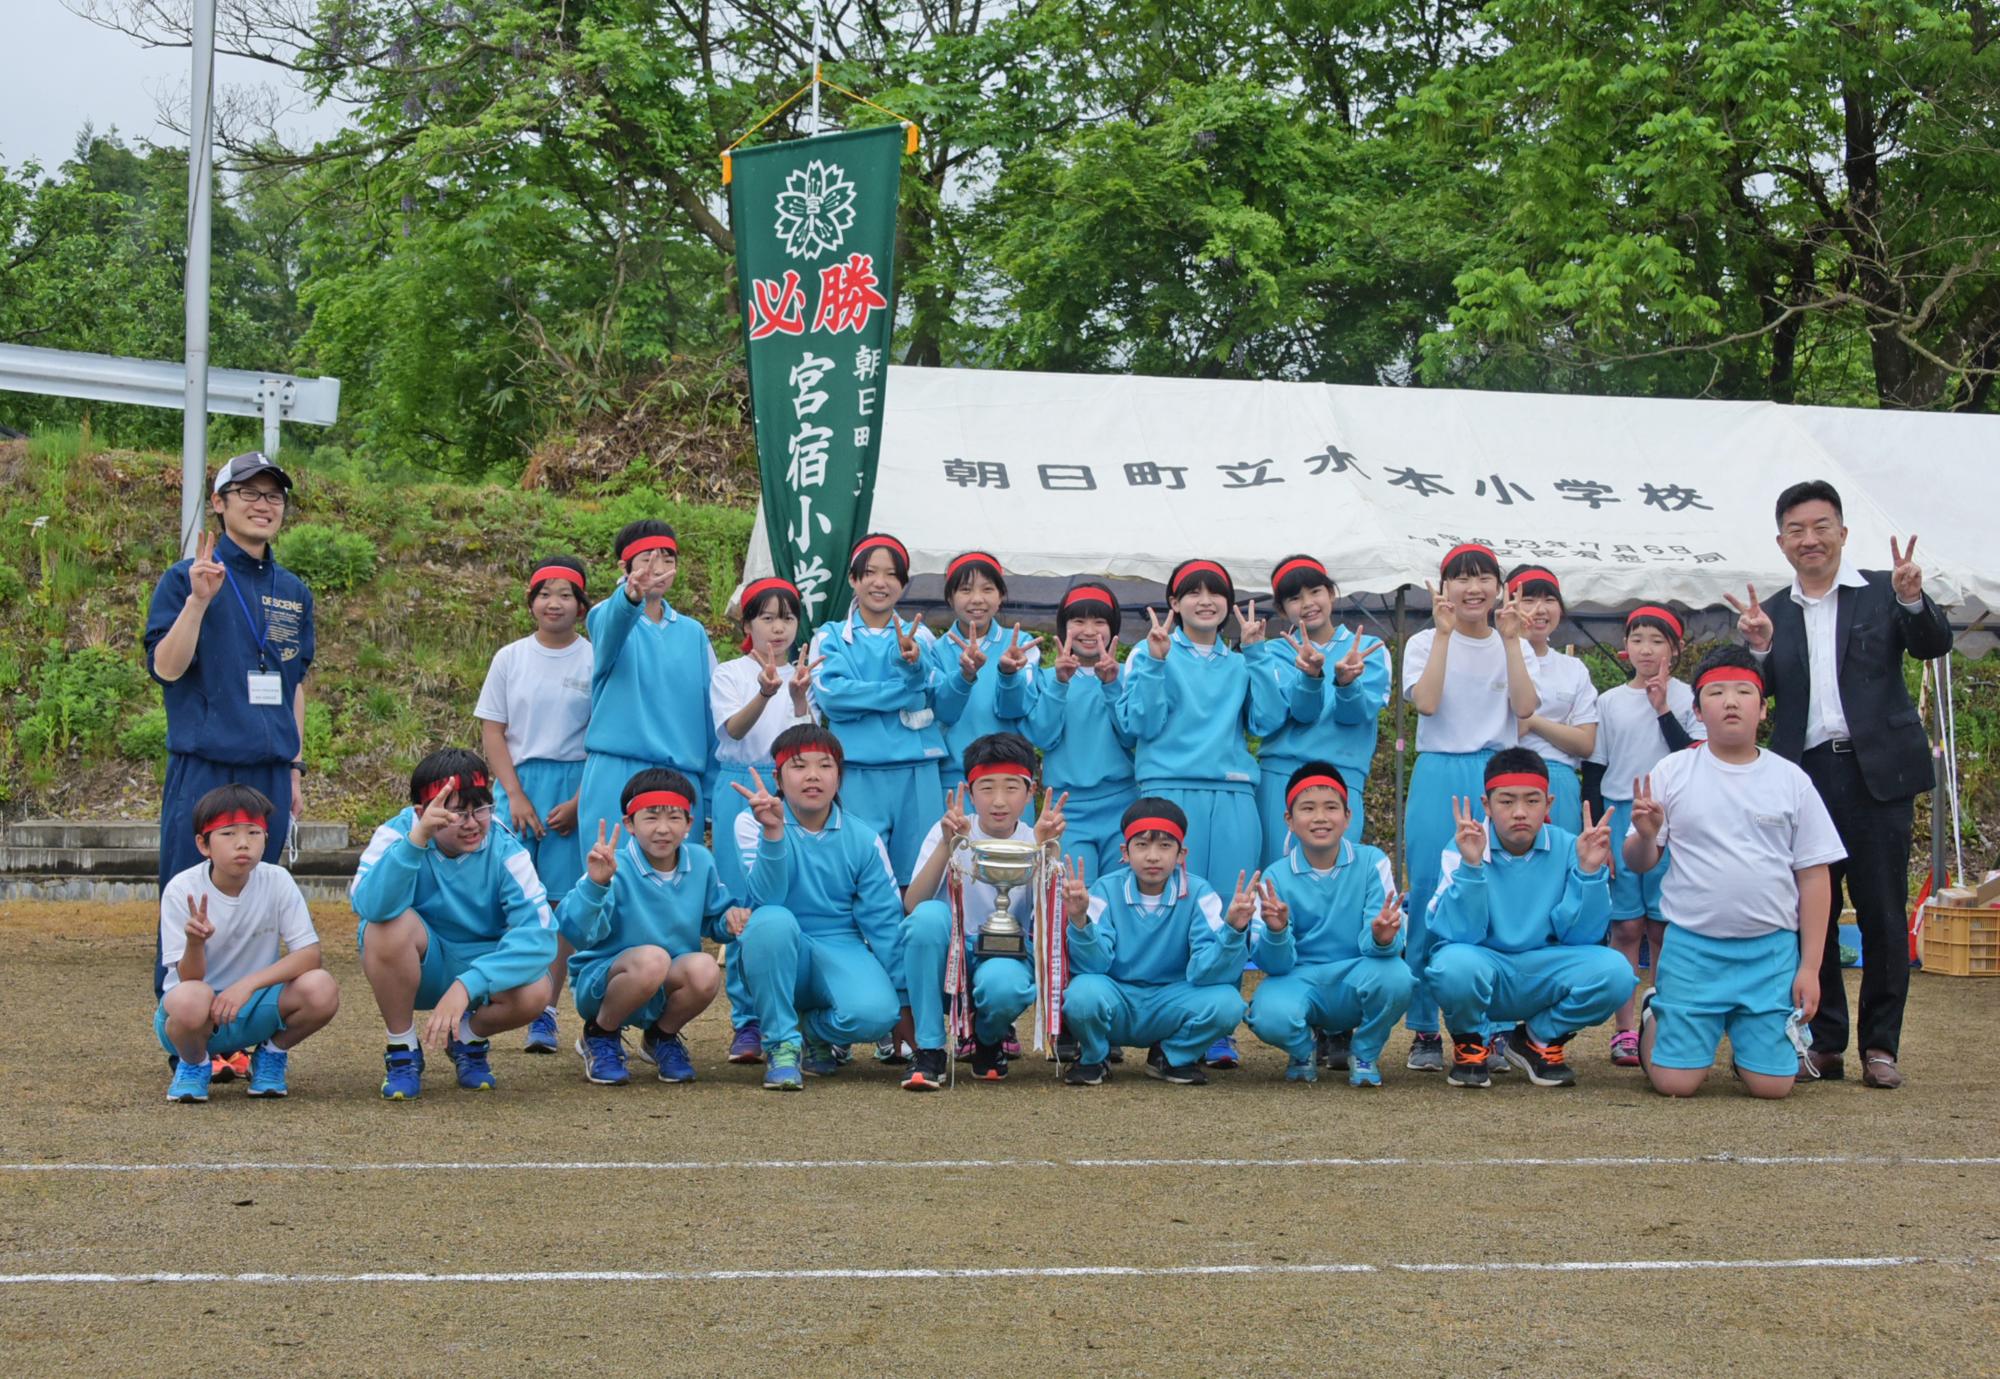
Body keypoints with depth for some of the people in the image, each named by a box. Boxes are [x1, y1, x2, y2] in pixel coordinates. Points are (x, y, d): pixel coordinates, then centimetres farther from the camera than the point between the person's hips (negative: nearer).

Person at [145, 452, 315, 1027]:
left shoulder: (293, 591, 14)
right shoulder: (186, 578, -1)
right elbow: (166, 667, -10)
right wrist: (199, 599, -21)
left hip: (270, 773, 5)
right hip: (204, 768, -5)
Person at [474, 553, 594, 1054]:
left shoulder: (594, 660, 2)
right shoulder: (511, 658, 7)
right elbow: (492, 732, 5)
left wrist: (578, 802, -8)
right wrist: (516, 796, -5)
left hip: (575, 789, -1)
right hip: (517, 784, 1)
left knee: (562, 902, -2)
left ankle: (545, 1013, 1)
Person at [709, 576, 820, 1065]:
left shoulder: (804, 676, 11)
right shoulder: (729, 674, 5)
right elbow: (734, 729, -14)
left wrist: (798, 697, -24)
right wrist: (765, 693, -34)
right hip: (741, 791, -2)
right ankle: (746, 1024, 1)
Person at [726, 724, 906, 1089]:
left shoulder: (863, 839, 1)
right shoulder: (753, 823, -5)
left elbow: (885, 922, 3)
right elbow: (767, 898, -21)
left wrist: (905, 1000, 1)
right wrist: (774, 830, -35)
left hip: (840, 950, 1)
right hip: (777, 956, -1)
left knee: (876, 1012, -30)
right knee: (772, 920, -36)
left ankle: (816, 1030, 8)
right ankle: (781, 1045, -18)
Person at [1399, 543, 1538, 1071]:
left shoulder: (1513, 645, 10)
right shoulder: (1425, 643, 5)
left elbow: (1525, 707, -7)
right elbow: (1426, 702, -14)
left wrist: (1510, 639, -8)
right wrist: (1444, 633, -12)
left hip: (1499, 775, 1)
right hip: (1440, 775, -1)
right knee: (1430, 901, -4)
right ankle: (1424, 1031, 4)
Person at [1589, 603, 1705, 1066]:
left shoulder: (1687, 697, 3)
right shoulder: (1609, 701, 8)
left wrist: (1664, 711, -11)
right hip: (1619, 816, 1)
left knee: (1663, 926, 0)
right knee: (1626, 926, -1)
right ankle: (1626, 1028, 1)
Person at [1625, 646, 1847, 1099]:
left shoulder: (1790, 780, 4)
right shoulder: (1671, 773, 1)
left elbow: (1813, 875, 6)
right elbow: (1640, 862, 5)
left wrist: (1810, 966, 1)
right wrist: (1644, 835, -19)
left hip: (1771, 951, 1)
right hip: (1691, 947, -1)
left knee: (1772, 1085, -3)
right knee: (1674, 1082, -5)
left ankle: (1784, 1029, 31)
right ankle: (1655, 1016, 28)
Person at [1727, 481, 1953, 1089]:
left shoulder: (1882, 593, 4)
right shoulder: (1773, 614, 12)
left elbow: (1934, 645, -9)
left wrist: (1914, 601, -28)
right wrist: (1758, 649, -13)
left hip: (1876, 770, -3)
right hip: (1805, 775, 3)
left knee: (1882, 911, 1)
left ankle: (1880, 1044, 8)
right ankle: (1825, 1042, 13)